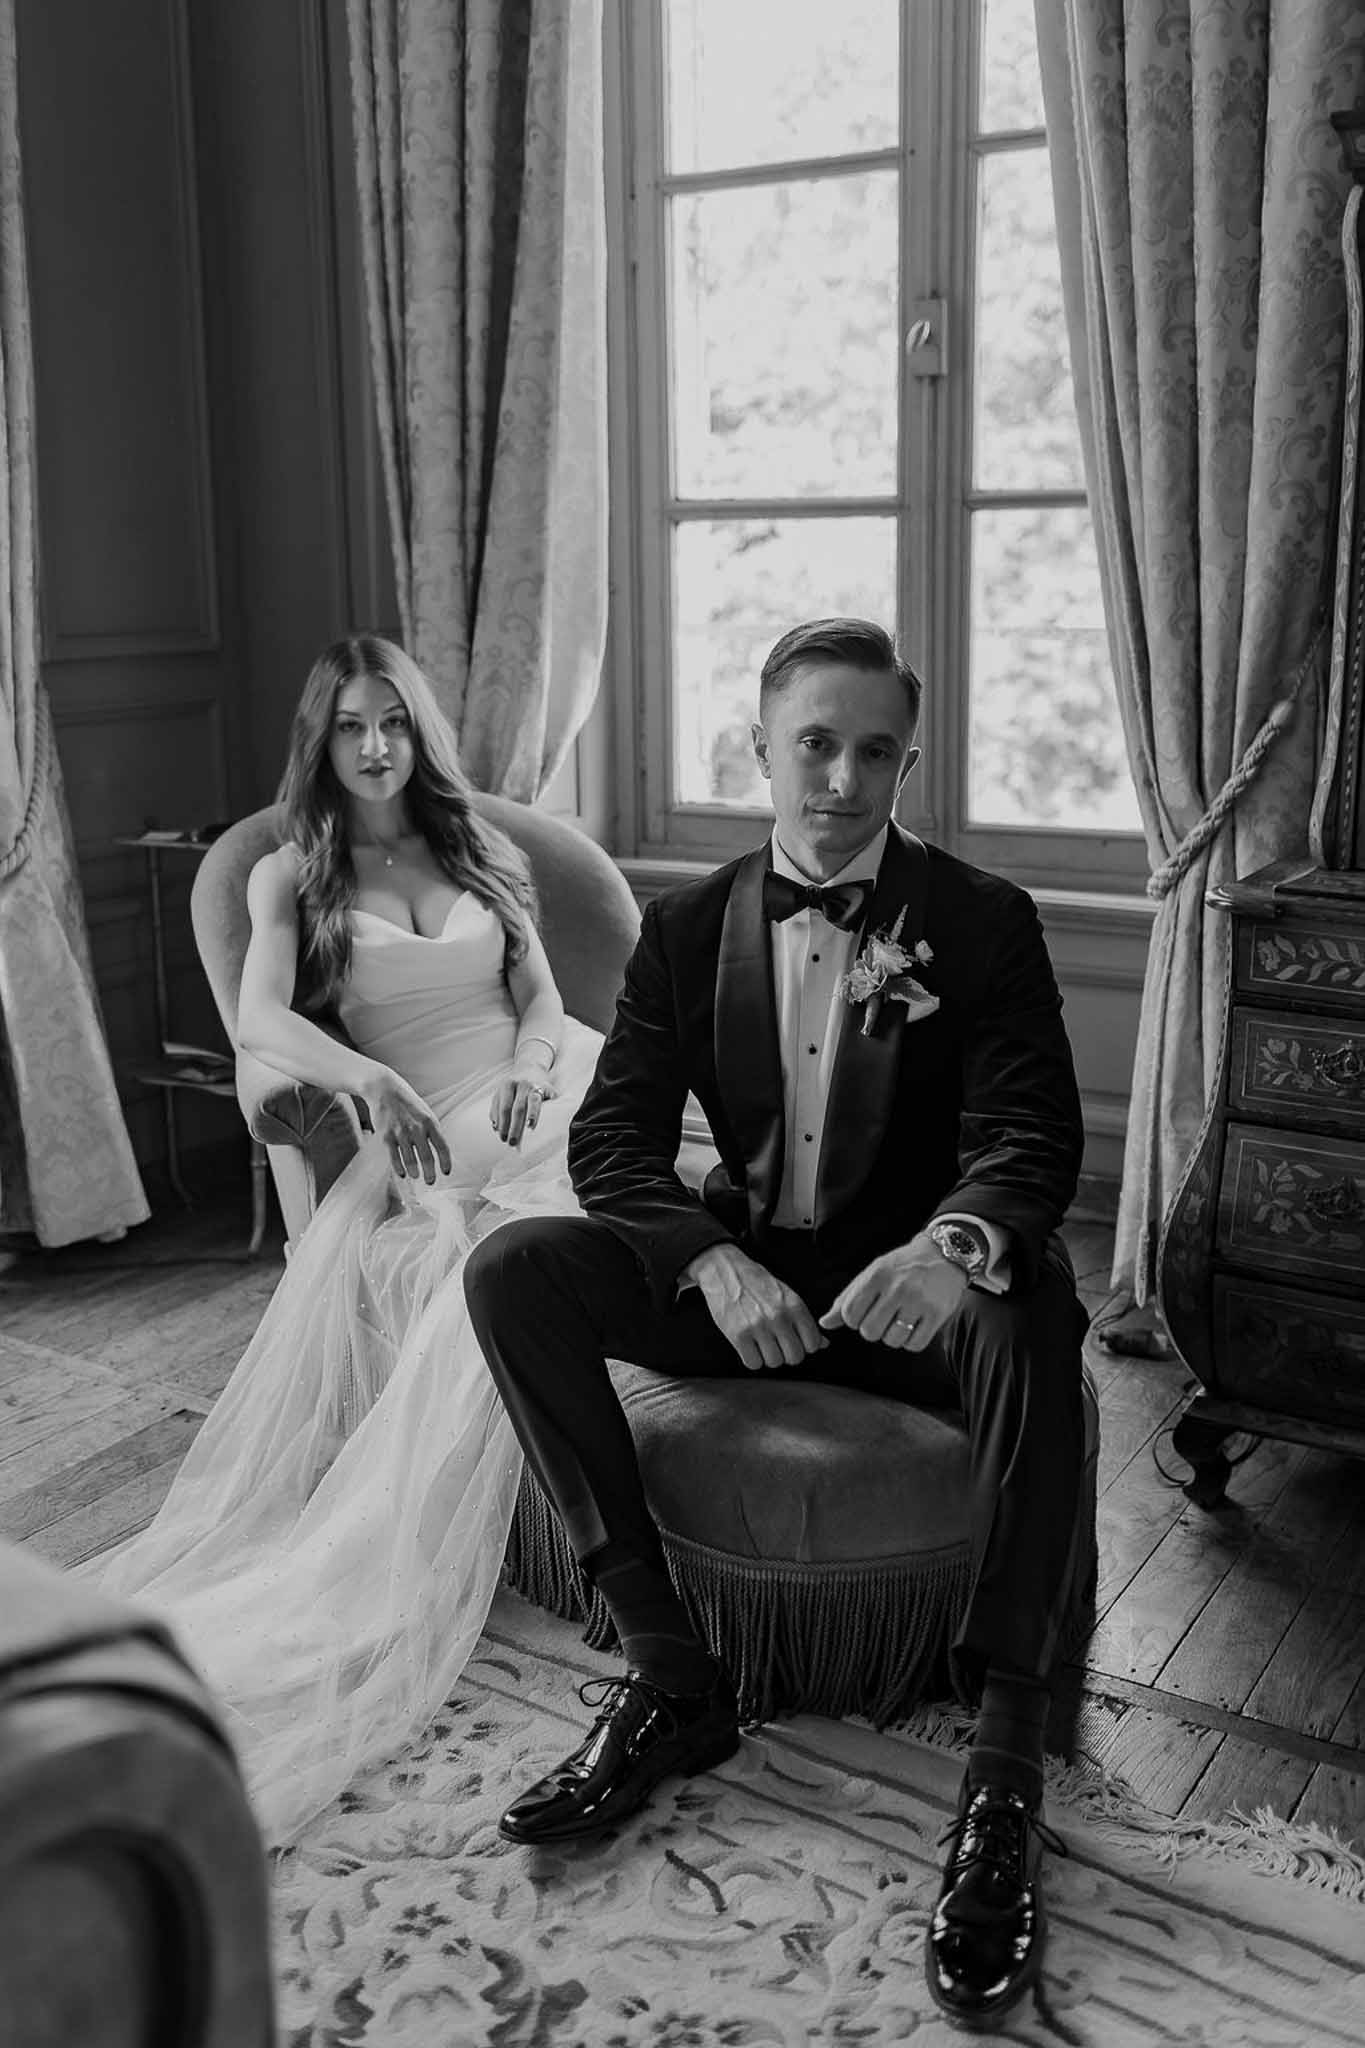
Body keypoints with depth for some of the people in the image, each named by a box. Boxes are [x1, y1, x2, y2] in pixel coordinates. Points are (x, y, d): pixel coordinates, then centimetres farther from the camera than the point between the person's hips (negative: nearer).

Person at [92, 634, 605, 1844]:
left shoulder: (486, 854, 23)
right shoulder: (291, 877, 13)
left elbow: (545, 997, 16)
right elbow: (261, 1019, -4)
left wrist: (532, 1064, -10)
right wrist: (373, 1080, -24)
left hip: (536, 1111, 1)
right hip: (420, 1140, -1)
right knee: (360, 1265, -35)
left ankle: (360, 1577, -30)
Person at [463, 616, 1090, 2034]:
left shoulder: (983, 923, -3)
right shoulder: (689, 926, 3)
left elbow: (1032, 1136, -14)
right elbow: (614, 1133, -3)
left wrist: (952, 1242, -39)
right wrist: (717, 1265, -25)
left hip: (912, 1283, -2)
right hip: (743, 1273, 3)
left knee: (1027, 1297, -37)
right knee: (512, 1270, -20)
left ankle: (1006, 1763, -32)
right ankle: (667, 1673, -18)